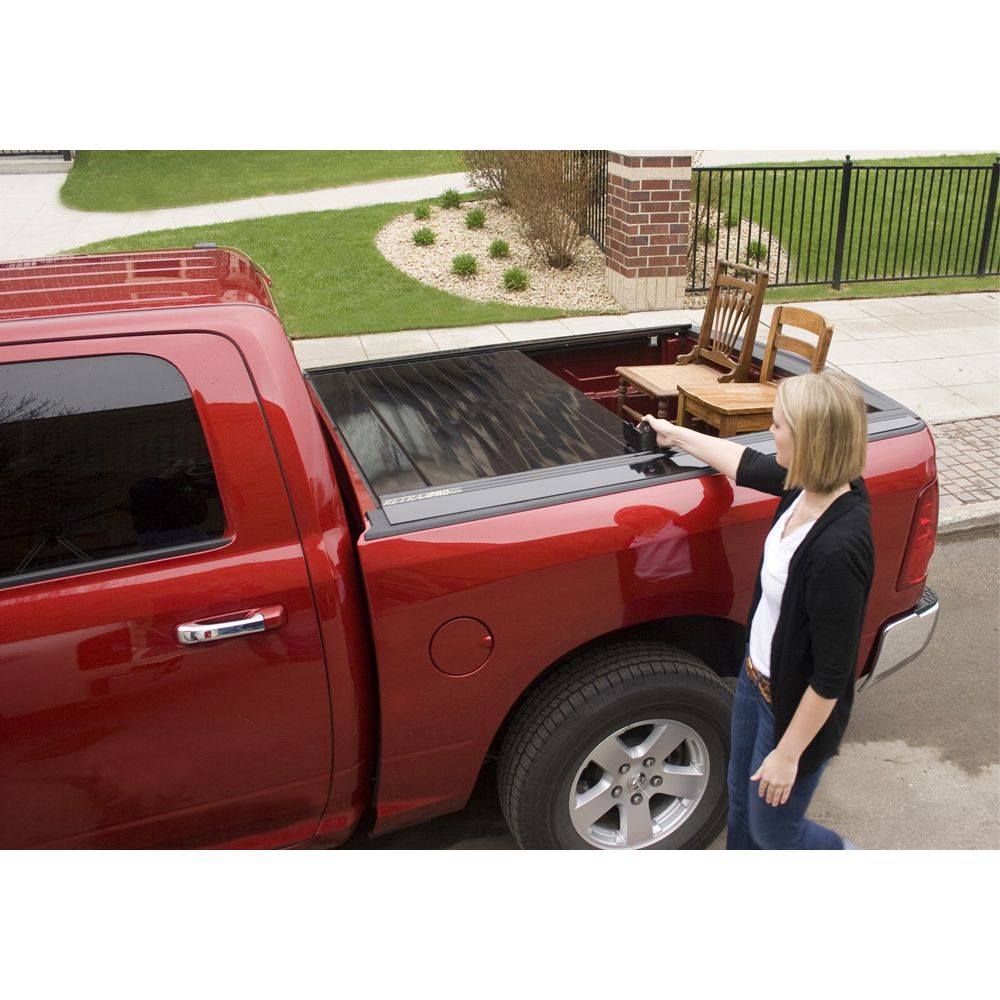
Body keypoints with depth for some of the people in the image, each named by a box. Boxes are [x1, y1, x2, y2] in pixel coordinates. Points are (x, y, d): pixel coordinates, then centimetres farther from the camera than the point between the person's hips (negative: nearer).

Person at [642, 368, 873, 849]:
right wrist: (674, 435, 21)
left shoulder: (838, 549, -37)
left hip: (797, 707, -8)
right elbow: (746, 464, 9)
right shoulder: (810, 487, -13)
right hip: (757, 678, 8)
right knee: (742, 804, 27)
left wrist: (788, 754, -17)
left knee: (772, 830, 19)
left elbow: (831, 675, -28)